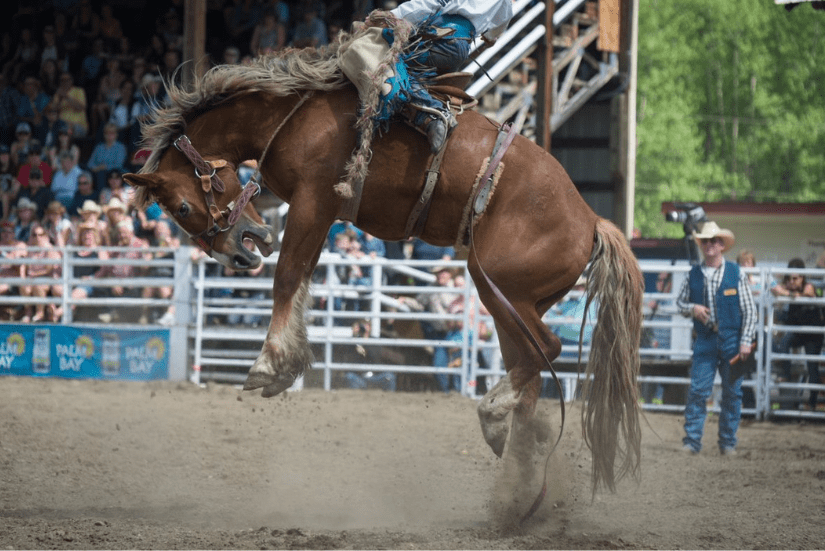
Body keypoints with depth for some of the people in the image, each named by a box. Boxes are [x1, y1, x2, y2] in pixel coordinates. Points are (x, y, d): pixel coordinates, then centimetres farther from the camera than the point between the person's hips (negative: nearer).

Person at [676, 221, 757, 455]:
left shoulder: (736, 273, 0)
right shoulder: (693, 274, 4)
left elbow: (749, 310, 0)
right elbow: (680, 302, 14)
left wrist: (746, 341, -7)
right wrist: (692, 308, -10)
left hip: (732, 340, -1)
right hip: (705, 340, 1)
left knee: (732, 392, 4)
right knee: (698, 390, -5)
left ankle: (728, 442, 13)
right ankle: (692, 440, -1)